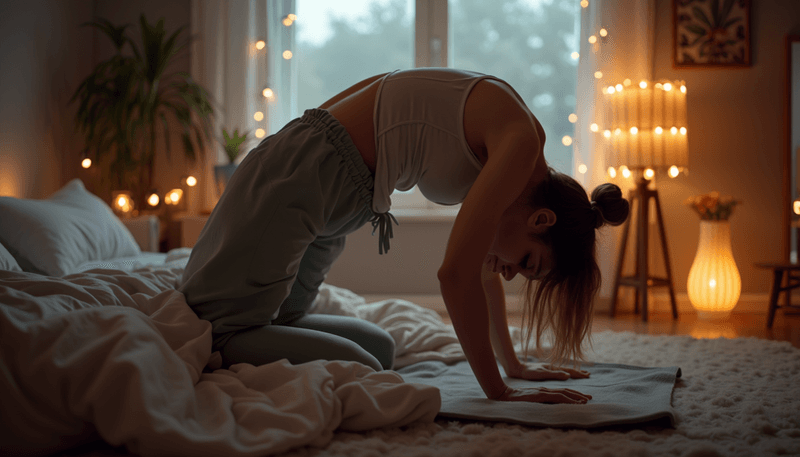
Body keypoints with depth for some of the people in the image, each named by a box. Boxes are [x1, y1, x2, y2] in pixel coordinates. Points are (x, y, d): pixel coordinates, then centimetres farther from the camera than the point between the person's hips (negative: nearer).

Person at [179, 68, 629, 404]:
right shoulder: (520, 141, -18)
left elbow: (485, 269, 21)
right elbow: (457, 273, -22)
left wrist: (514, 364, 26)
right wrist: (498, 390, -14)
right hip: (297, 176, -10)